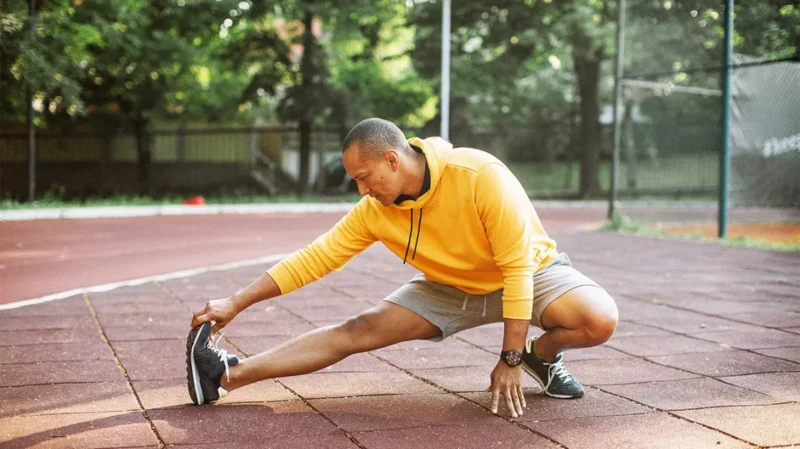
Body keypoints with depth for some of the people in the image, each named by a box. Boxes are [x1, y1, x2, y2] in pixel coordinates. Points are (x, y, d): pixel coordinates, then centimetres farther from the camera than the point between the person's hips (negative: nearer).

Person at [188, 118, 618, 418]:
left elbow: (517, 267, -30)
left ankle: (541, 353, 0)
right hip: (451, 288, 3)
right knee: (356, 331, -12)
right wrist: (235, 303, -14)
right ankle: (229, 375, -12)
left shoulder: (481, 175, -33)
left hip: (532, 272, -3)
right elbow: (314, 257, -10)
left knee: (600, 319, -31)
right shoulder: (375, 210, -17)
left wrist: (511, 360, -29)